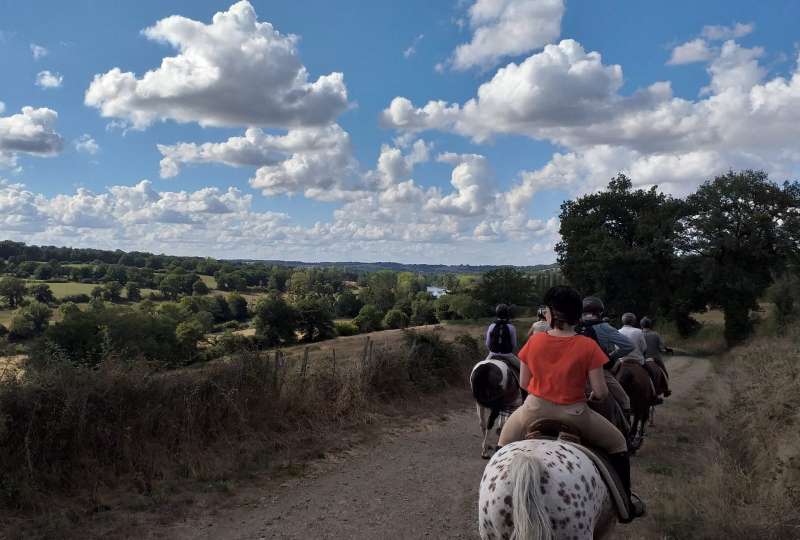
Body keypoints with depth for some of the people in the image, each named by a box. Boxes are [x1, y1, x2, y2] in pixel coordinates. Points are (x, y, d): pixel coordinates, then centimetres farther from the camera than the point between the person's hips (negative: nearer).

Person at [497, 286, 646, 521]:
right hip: (573, 414, -1)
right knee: (619, 444, 25)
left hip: (535, 411, 1)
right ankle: (626, 503, 31)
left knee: (504, 443, 30)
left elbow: (523, 383, 1)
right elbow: (601, 392, -12)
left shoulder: (534, 341, -9)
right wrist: (593, 394, 11)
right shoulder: (588, 346, -14)